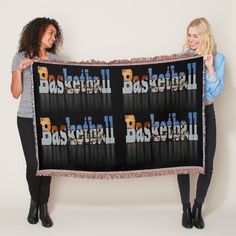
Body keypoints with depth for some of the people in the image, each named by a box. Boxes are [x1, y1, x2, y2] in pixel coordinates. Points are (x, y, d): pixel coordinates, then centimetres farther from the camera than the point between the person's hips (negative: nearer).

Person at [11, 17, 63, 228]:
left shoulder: (54, 58, 7)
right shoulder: (20, 58, 1)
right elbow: (16, 93, -1)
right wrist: (19, 70, -14)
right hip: (28, 119, -2)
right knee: (33, 164, -1)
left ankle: (43, 206, 20)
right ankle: (34, 200, 27)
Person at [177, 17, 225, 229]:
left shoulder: (218, 58, 1)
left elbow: (217, 91, -7)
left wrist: (210, 68, -16)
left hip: (206, 114, 0)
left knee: (207, 164, 3)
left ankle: (198, 207, 23)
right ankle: (186, 207, 21)